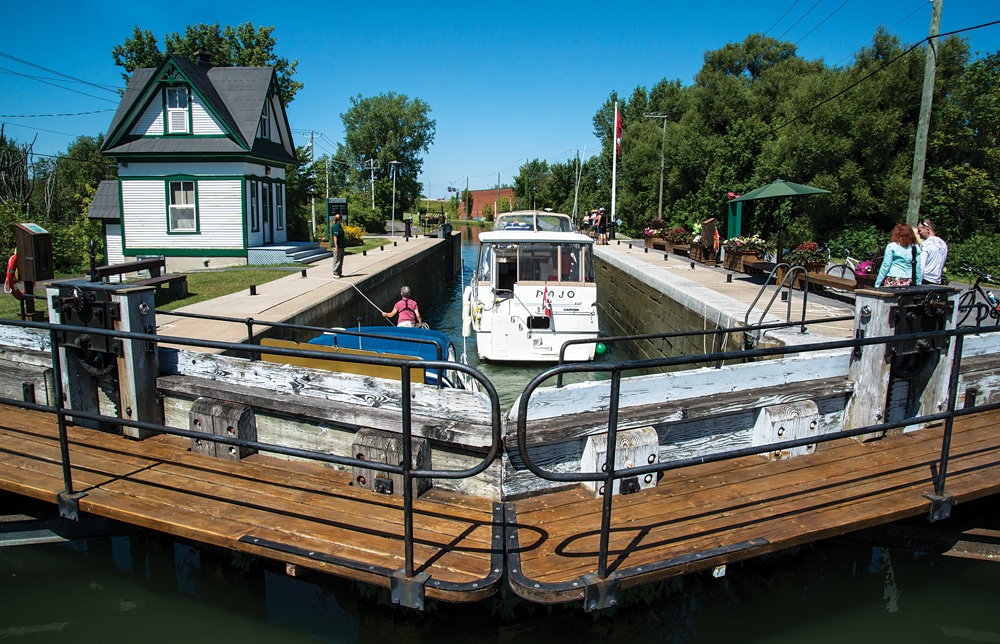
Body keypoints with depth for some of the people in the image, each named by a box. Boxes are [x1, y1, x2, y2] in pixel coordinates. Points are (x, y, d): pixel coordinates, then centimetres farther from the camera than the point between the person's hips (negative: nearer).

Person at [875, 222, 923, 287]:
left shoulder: (891, 246, -2)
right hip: (908, 283, 3)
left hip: (892, 282, -3)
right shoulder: (916, 248, 6)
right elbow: (919, 268, 7)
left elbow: (885, 266, -3)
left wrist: (877, 284, 1)